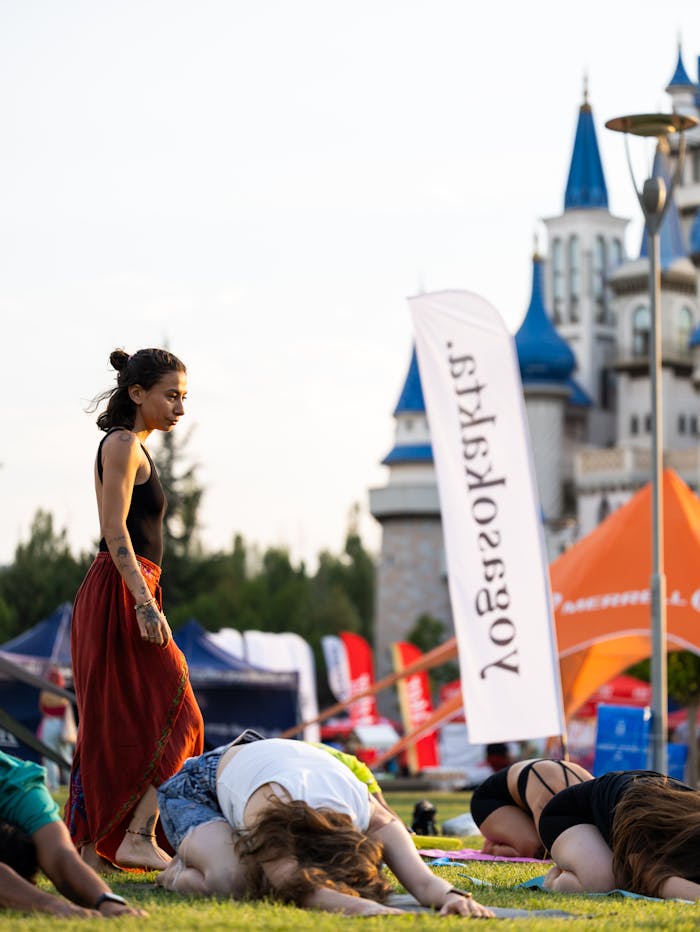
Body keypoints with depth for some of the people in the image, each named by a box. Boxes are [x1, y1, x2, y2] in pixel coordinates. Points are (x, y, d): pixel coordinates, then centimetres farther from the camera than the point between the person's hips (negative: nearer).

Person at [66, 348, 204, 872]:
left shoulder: (132, 447, 20)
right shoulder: (123, 444, -9)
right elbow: (115, 531, -17)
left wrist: (145, 600, 23)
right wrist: (145, 604, -23)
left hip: (119, 594, 9)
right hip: (123, 593, -9)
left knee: (110, 724, 8)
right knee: (170, 715, -9)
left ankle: (91, 848, 8)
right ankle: (139, 835, -13)